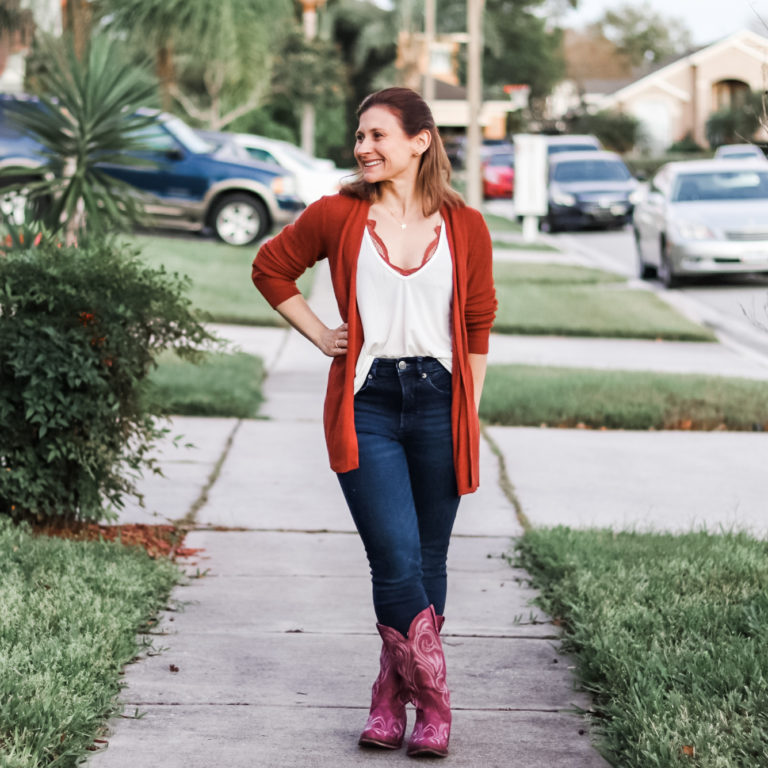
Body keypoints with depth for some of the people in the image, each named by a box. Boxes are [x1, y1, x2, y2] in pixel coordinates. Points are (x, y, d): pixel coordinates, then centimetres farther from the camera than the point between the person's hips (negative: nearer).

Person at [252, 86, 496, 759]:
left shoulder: (465, 226, 5)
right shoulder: (338, 216, 2)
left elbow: (478, 323, 13)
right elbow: (271, 267, 16)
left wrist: (470, 412, 9)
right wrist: (320, 335, 8)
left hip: (438, 401, 2)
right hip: (366, 405, -2)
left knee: (428, 564, 7)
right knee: (396, 562, -10)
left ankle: (392, 699, 19)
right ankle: (433, 701, 3)